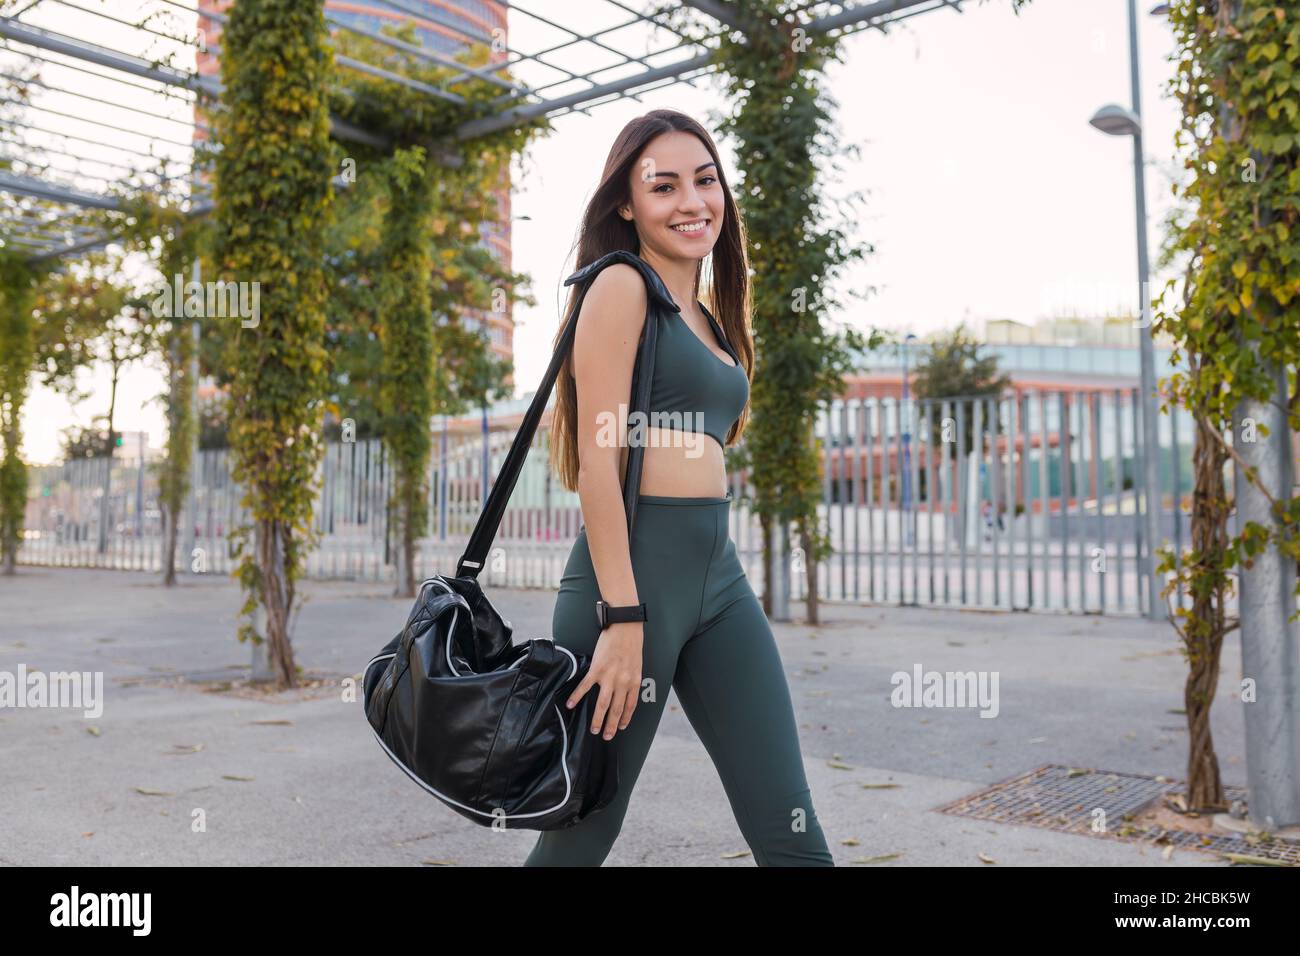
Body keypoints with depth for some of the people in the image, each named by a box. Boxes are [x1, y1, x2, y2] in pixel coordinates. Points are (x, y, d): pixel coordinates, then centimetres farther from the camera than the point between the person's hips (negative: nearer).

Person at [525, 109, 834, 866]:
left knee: (792, 835, 4)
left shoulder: (708, 316, 19)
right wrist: (622, 619, -19)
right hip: (632, 571, -7)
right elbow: (598, 457, -13)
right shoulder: (621, 286, -5)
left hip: (719, 576, 8)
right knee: (582, 836, 6)